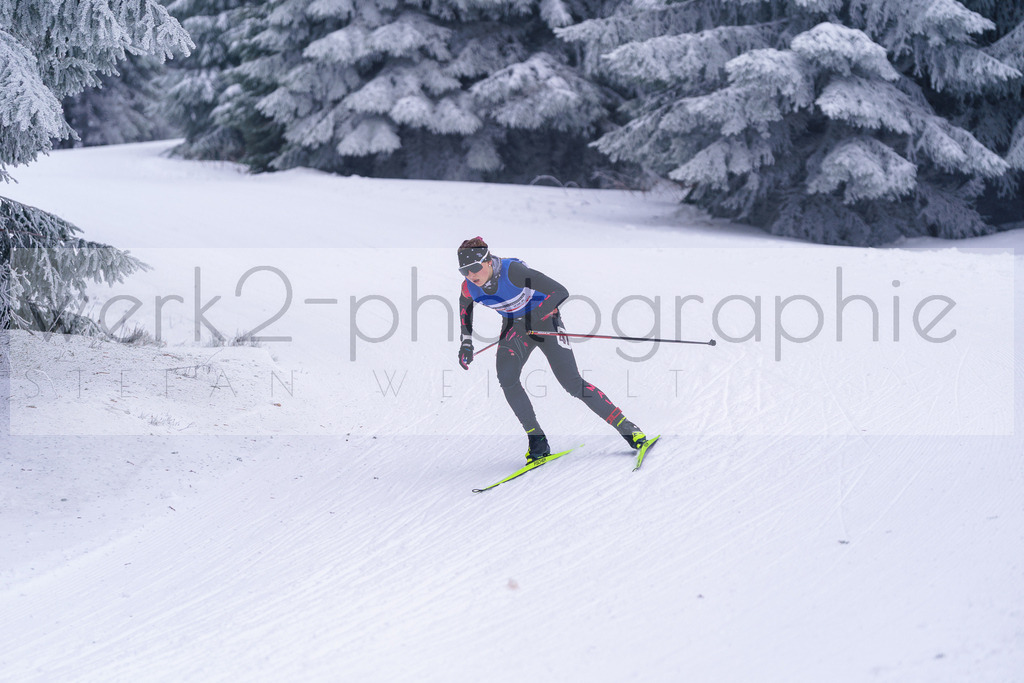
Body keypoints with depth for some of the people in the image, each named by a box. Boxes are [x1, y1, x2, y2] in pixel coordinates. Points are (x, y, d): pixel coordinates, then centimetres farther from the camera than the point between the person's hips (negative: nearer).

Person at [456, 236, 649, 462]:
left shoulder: (513, 271, -34)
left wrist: (532, 319, -40)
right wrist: (466, 342, 2)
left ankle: (625, 427, 4)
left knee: (572, 383, -11)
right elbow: (465, 305, 10)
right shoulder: (469, 287, -17)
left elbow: (561, 292, -35)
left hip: (544, 319, -5)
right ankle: (538, 442, -8)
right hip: (513, 324, 5)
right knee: (506, 376, -20)